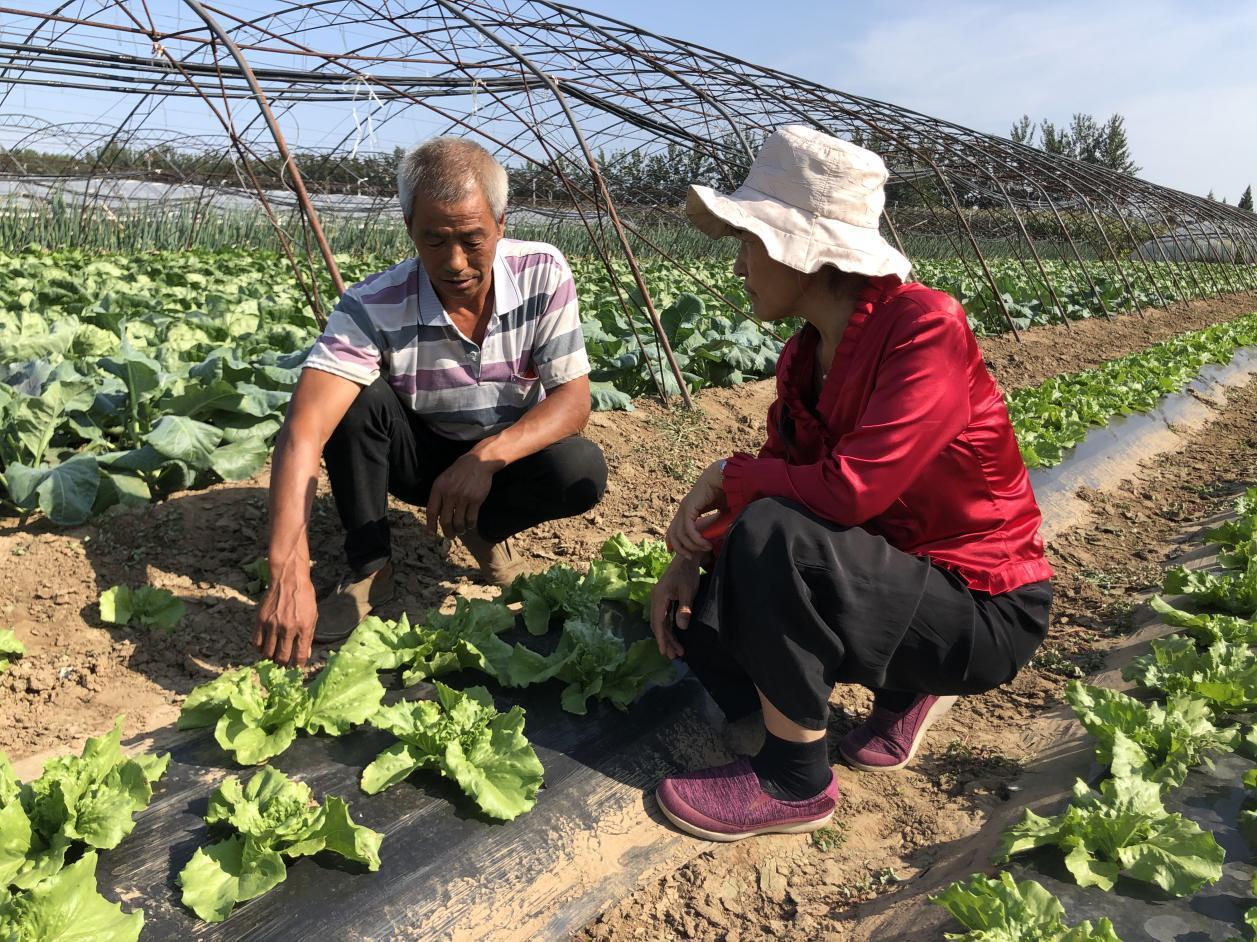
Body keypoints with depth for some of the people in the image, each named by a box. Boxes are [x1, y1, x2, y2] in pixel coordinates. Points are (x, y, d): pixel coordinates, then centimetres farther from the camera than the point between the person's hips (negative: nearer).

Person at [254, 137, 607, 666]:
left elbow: (573, 399, -21)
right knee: (355, 396, -30)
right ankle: (369, 568, -12)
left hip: (509, 453, 1)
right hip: (419, 456, -1)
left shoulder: (543, 274, -21)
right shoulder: (374, 307, -27)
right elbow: (303, 432, -38)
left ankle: (482, 529, 1)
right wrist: (289, 574, -50)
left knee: (582, 469, -30)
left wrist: (487, 456, -39)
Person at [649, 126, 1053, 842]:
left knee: (773, 535, -31)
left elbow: (851, 490, -33)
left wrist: (725, 476, -18)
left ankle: (795, 784, -11)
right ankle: (909, 687, 13)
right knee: (698, 617, 1)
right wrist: (691, 557, -9)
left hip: (984, 613, -8)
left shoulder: (925, 326, -23)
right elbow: (780, 480, 5)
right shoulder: (805, 356, 1)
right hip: (896, 575, 8)